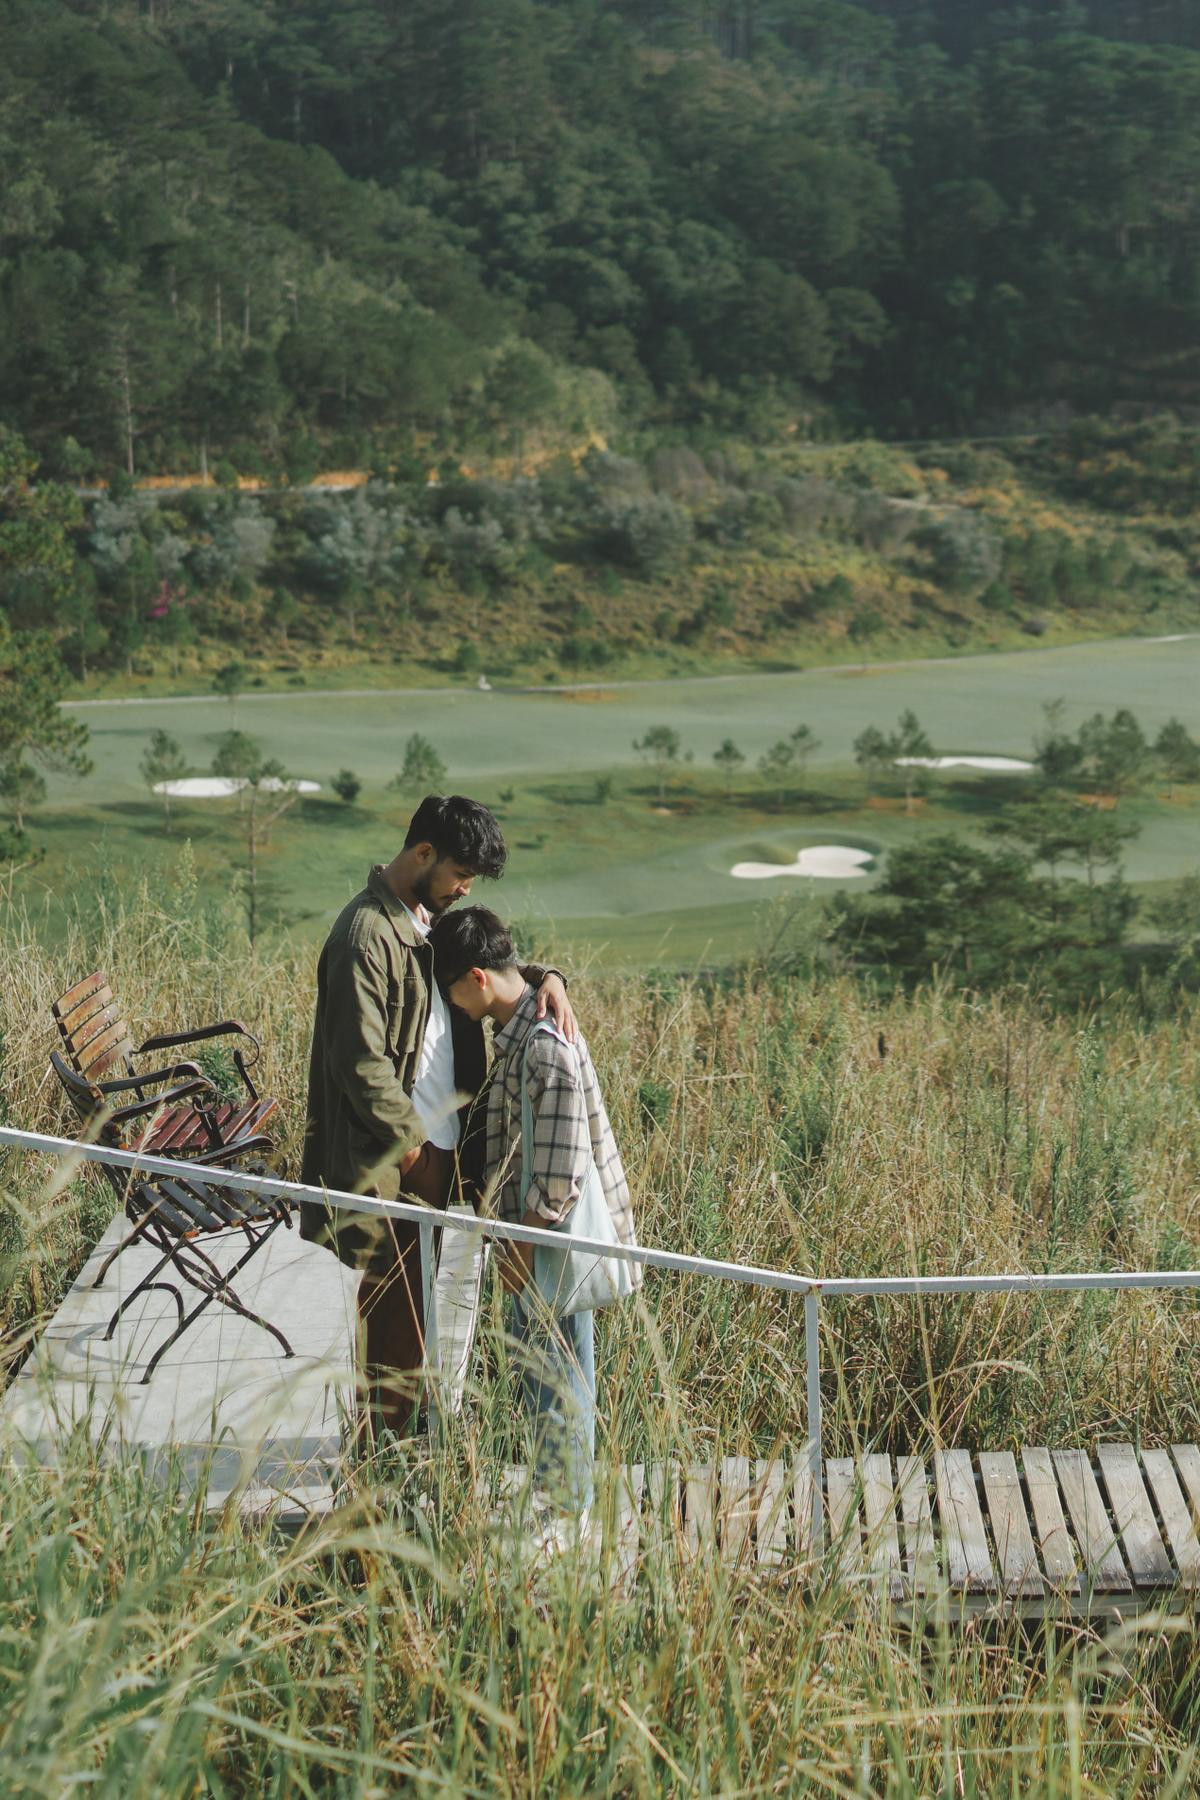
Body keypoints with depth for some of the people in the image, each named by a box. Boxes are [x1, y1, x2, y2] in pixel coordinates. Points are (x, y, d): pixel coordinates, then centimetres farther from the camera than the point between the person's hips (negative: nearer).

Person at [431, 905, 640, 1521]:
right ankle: (552, 1503, 32)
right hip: (532, 1241, 10)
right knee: (536, 1374, 19)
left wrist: (527, 1248, -19)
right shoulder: (513, 1034, 7)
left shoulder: (547, 1047, -24)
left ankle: (569, 1517, 13)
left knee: (557, 1386, 2)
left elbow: (562, 1169, -25)